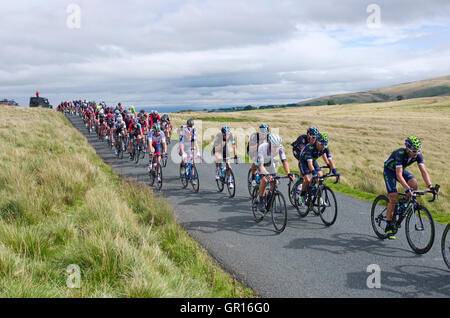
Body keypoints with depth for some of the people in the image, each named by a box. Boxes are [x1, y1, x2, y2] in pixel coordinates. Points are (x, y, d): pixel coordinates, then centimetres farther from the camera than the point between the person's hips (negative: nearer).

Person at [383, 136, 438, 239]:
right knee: (394, 199, -16)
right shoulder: (400, 154, -36)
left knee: (414, 185, -24)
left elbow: (424, 171, -23)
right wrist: (407, 188, -53)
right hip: (389, 170, -5)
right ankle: (388, 228, -5)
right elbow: (399, 175, -42)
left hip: (402, 169, 5)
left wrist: (430, 186, -36)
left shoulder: (418, 155, -19)